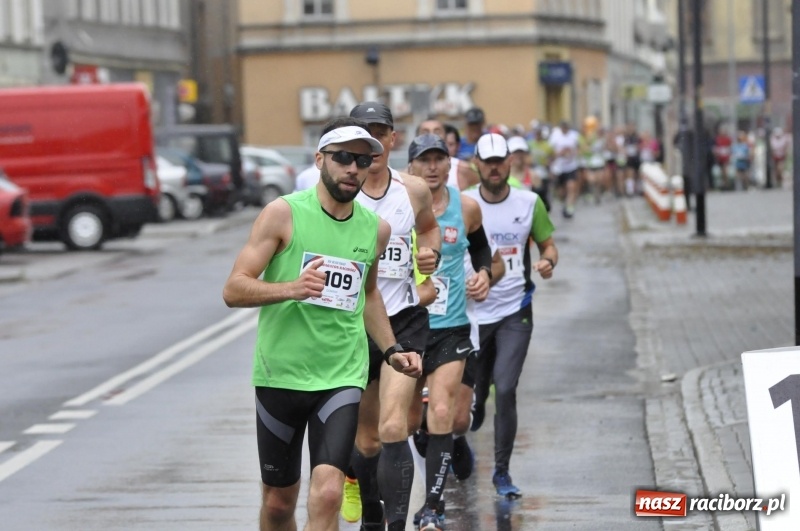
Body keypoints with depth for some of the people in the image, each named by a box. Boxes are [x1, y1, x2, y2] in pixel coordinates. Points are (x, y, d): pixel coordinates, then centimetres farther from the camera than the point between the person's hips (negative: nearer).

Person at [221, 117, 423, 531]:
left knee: (327, 493, -17)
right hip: (280, 374, -2)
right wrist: (291, 288, -26)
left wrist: (391, 350, 16)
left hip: (342, 378, 2)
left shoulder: (376, 229, 7)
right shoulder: (284, 213, -6)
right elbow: (233, 290, -10)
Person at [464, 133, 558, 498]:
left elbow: (547, 245, 9)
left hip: (515, 312, -1)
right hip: (472, 312, 1)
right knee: (474, 394, 9)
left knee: (505, 390, -13)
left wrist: (548, 262, -14)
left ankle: (502, 471, 0)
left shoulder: (529, 203, -2)